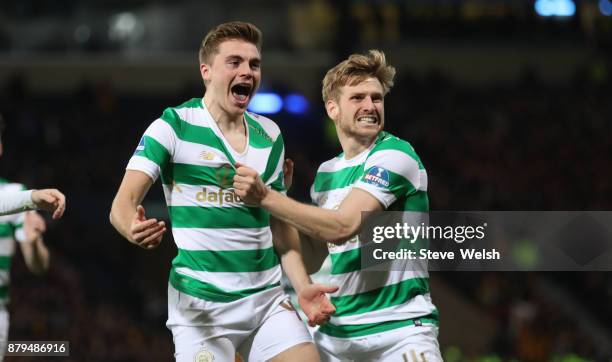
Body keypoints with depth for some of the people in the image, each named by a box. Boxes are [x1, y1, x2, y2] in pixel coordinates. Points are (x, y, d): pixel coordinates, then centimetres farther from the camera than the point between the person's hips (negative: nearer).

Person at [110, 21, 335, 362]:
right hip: (200, 305, -5)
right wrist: (135, 228, -35)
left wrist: (303, 285, 4)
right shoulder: (173, 126, -6)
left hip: (267, 299, 5)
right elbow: (123, 204, -13)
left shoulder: (270, 134, 10)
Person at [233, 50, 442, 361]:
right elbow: (311, 261, 17)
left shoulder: (395, 155, -10)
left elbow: (343, 227, -22)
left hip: (400, 329, -6)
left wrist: (266, 197, -21)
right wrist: (282, 196, 7)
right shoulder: (327, 172, 13)